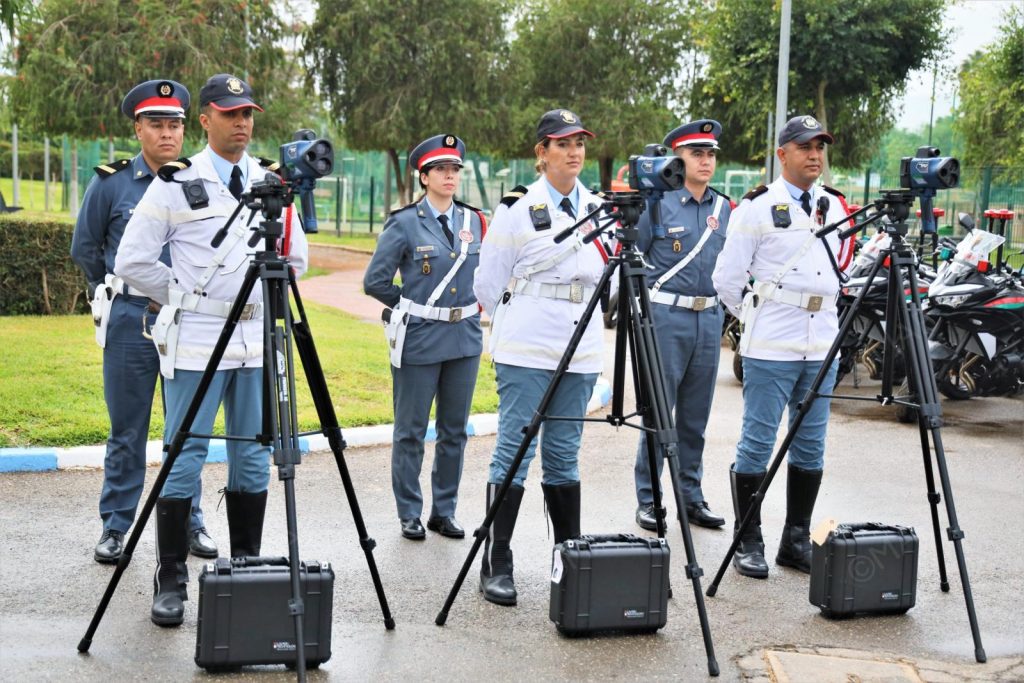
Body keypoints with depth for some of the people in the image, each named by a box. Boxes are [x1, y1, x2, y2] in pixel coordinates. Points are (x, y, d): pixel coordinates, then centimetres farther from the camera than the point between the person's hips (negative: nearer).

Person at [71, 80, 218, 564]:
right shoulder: (110, 183, -2)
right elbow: (84, 249, 11)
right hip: (130, 321, -1)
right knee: (126, 431, 5)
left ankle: (190, 523, 19)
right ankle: (115, 527, 16)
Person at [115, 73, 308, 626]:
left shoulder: (271, 183, 10)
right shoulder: (176, 184, -3)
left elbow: (295, 258, 21)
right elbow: (132, 260, -2)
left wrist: (263, 298, 13)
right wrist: (184, 301, 1)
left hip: (257, 339, 4)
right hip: (195, 341, -4)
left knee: (253, 458, 8)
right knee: (185, 459, -3)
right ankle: (171, 580, 7)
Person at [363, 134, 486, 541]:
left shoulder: (474, 221, 8)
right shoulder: (404, 223, -6)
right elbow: (375, 281, -3)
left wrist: (472, 306, 11)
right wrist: (410, 306, 4)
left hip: (465, 338, 5)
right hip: (419, 339, -4)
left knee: (454, 431, 10)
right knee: (411, 431, 3)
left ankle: (444, 512, 21)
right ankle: (409, 514, 14)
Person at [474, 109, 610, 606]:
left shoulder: (599, 209, 11)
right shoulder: (517, 208, -4)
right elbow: (489, 284, 1)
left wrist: (580, 317, 14)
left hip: (580, 350, 5)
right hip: (526, 350, -5)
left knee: (564, 454, 11)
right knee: (514, 451, -4)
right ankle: (495, 567, 1)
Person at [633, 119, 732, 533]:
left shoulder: (723, 208, 12)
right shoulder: (657, 204, -4)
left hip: (710, 317, 5)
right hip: (667, 316, -5)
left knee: (695, 416, 10)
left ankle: (691, 497, 18)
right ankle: (648, 500, 6)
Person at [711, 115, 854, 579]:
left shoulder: (834, 206, 13)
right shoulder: (758, 207, -4)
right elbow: (727, 278, -2)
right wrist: (755, 317, 7)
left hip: (821, 345, 6)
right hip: (771, 348, -6)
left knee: (811, 446, 9)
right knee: (757, 444, -2)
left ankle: (797, 541, 18)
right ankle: (748, 543, 7)